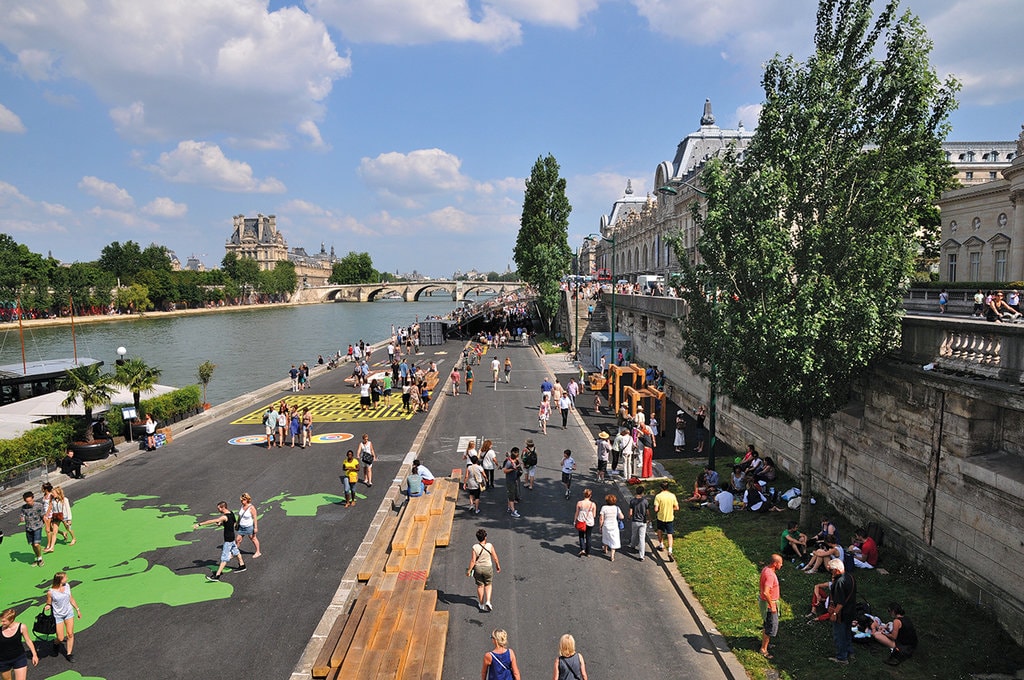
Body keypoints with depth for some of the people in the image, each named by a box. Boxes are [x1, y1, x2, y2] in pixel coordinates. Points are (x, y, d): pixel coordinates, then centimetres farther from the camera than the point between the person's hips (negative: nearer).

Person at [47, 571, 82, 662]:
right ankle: (56, 644, 37)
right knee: (61, 638, 1)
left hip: (69, 612, 4)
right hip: (58, 615, -4)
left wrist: (78, 609, 16)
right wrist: (47, 607, -29)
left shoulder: (67, 586, -3)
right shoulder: (50, 592, -19)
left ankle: (69, 654, 18)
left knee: (70, 634, 4)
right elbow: (49, 604, -5)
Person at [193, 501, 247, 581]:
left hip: (228, 540, -9)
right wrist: (222, 523, 2)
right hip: (232, 537, 9)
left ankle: (217, 576, -2)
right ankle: (242, 566, 40)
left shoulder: (224, 517, -26)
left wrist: (199, 524, -27)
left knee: (224, 558, -5)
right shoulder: (231, 513, 1)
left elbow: (212, 521, -30)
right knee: (235, 551, 25)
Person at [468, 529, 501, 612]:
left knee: (480, 586, 18)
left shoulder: (475, 547, -17)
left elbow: (473, 560, -15)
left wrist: (469, 570, -4)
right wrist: (498, 566, 10)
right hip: (488, 568, 0)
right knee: (488, 585, 21)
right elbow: (495, 558, -6)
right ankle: (488, 601, 5)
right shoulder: (490, 546, -16)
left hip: (478, 568, 0)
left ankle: (481, 604, 31)